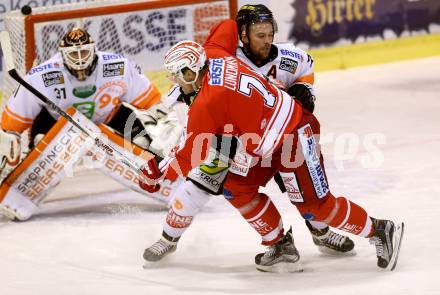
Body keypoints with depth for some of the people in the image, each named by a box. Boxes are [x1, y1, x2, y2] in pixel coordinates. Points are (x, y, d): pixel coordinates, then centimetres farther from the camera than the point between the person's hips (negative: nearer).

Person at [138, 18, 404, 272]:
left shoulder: (205, 104, -23)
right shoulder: (213, 54, -2)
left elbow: (192, 155, -17)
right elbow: (229, 27, 20)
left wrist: (158, 173, -3)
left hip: (294, 136, -10)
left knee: (314, 205, -7)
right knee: (237, 188, 4)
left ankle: (380, 231, 7)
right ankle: (280, 244, 11)